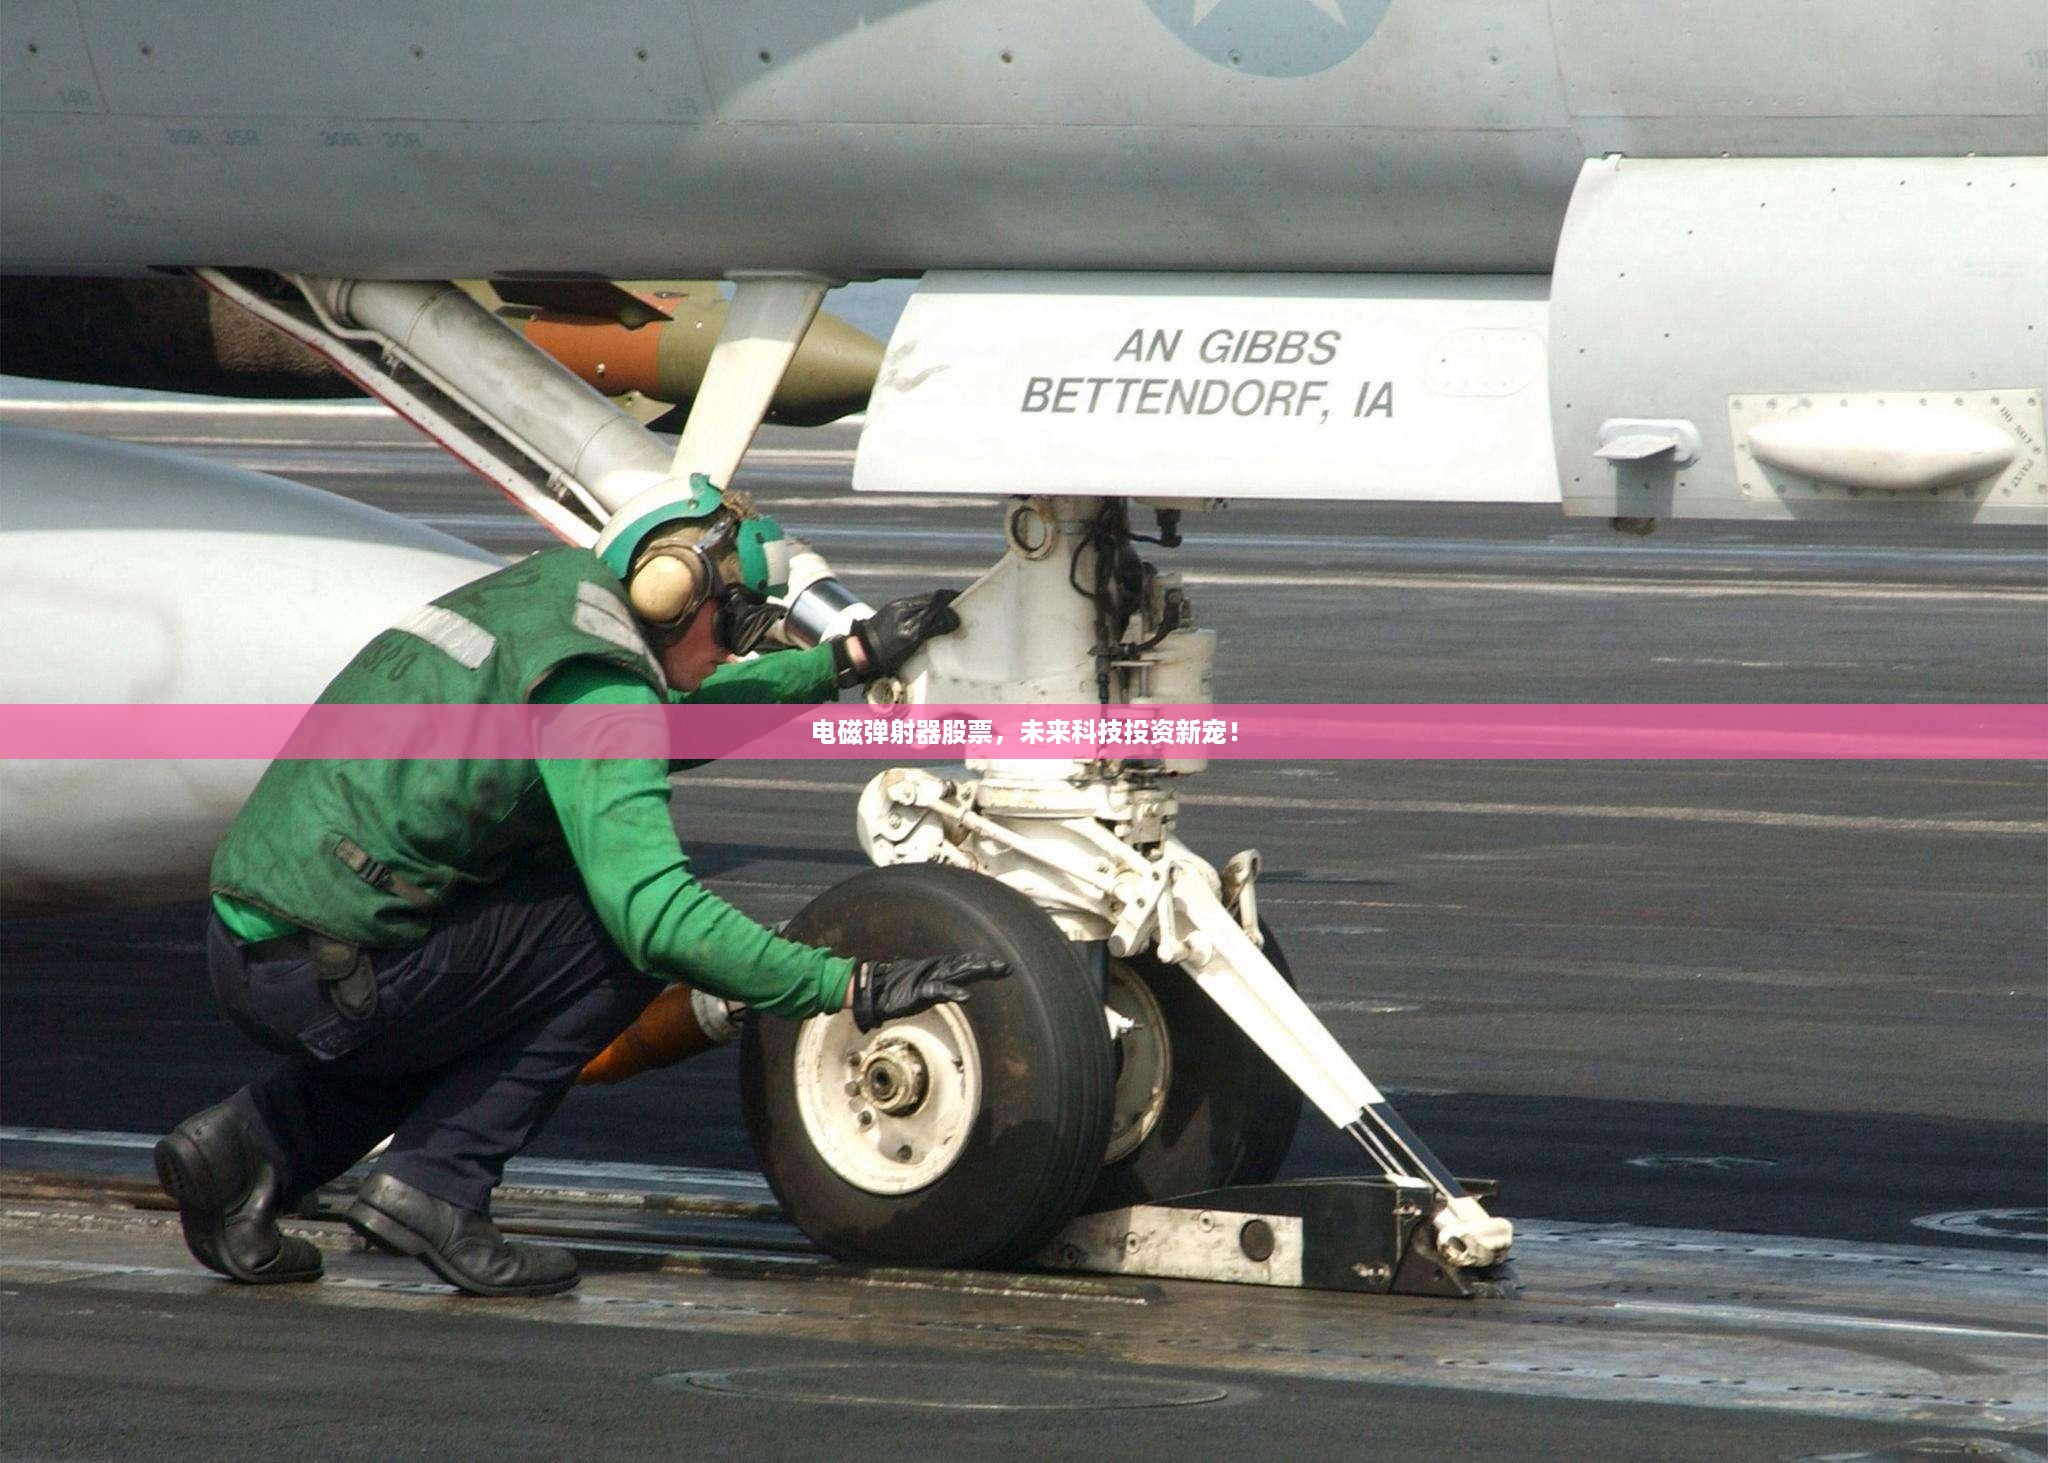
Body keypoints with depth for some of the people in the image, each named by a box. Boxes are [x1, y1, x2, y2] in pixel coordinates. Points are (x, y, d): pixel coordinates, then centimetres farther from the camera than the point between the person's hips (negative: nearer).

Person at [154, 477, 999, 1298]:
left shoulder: (559, 582, 16)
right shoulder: (601, 693, -12)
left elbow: (675, 717, 37)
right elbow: (656, 914, -23)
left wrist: (845, 663, 38)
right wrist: (851, 990, -21)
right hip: (328, 978, -9)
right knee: (630, 935, 0)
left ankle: (253, 1146, 14)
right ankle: (435, 1185, -2)